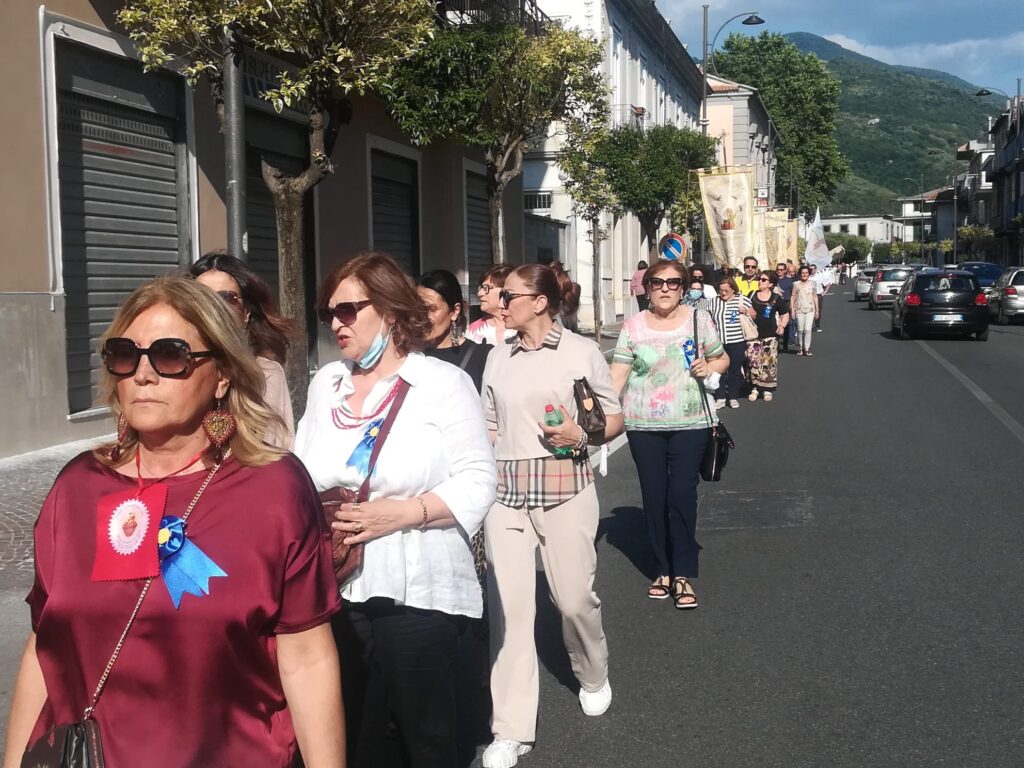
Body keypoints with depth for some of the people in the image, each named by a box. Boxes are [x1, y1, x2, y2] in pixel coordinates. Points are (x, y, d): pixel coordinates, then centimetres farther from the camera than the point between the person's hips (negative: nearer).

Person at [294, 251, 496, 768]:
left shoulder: (444, 382, -5)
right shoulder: (324, 383, 11)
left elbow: (477, 480, -9)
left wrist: (404, 513, -20)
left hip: (416, 591, -4)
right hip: (334, 590, 5)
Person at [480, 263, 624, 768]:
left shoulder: (582, 352, -1)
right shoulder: (498, 358, 9)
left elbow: (615, 418, 5)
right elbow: (490, 428, 14)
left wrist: (582, 436, -14)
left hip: (565, 488, -3)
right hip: (506, 493, 3)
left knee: (574, 597, 6)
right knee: (508, 606, -2)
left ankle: (593, 678, 39)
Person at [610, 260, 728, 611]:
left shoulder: (698, 319, 2)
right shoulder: (633, 326, 1)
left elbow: (722, 359, 14)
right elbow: (617, 374, -4)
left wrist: (708, 366, -9)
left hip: (689, 424, -1)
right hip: (643, 425, 1)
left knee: (682, 496, -6)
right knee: (654, 498, 8)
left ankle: (683, 575, 3)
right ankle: (664, 570, 21)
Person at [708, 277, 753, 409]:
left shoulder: (742, 300, 0)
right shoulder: (714, 301, 7)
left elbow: (754, 315, 7)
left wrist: (745, 311, -12)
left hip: (737, 342, -2)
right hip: (718, 342, 2)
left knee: (735, 370, 6)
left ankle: (733, 397, 16)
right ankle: (721, 398, 12)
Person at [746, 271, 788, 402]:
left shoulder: (776, 298, 0)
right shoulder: (751, 295, 2)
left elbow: (785, 314, 12)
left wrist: (782, 326, -4)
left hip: (770, 335, -1)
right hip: (753, 334, 1)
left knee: (769, 362, 1)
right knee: (753, 361, -2)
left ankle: (767, 389, 11)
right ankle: (754, 388, 8)